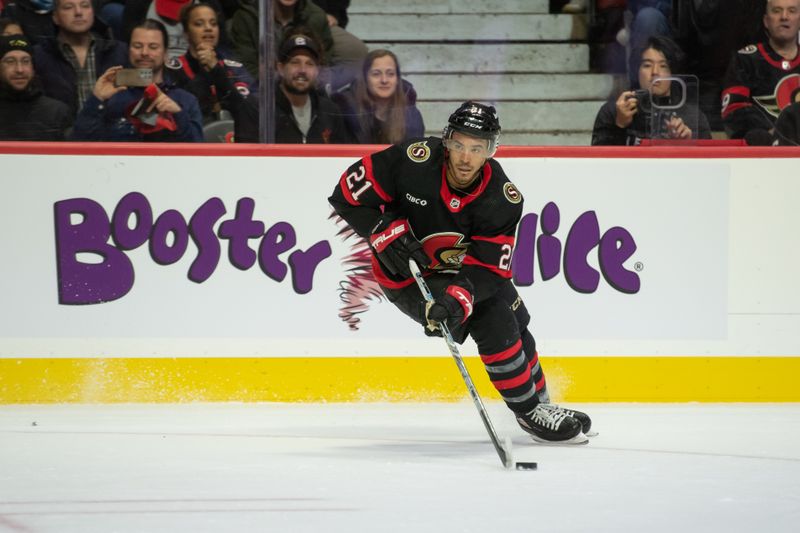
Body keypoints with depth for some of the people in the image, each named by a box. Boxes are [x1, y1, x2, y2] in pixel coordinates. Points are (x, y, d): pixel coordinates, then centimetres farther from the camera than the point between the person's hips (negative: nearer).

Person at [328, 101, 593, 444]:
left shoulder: (501, 198, -21)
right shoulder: (415, 161, -29)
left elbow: (489, 267, -23)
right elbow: (350, 189, -20)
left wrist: (460, 294, -42)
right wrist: (388, 235, -29)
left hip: (463, 268, 5)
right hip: (406, 274, -5)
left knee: (517, 328, 12)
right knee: (494, 323, -19)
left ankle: (540, 403, 37)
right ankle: (529, 412, -4)